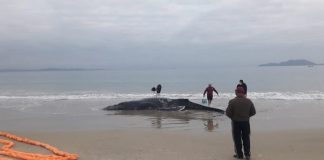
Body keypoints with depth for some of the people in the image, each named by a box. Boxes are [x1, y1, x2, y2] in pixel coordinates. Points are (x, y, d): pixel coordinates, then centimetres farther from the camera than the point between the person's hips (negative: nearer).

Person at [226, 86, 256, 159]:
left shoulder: (232, 101, -15)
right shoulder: (249, 101, -4)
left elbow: (228, 113, -13)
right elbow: (253, 112, 3)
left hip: (236, 122, -3)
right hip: (246, 122, 3)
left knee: (237, 139, 9)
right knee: (246, 138, 16)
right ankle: (247, 154, 20)